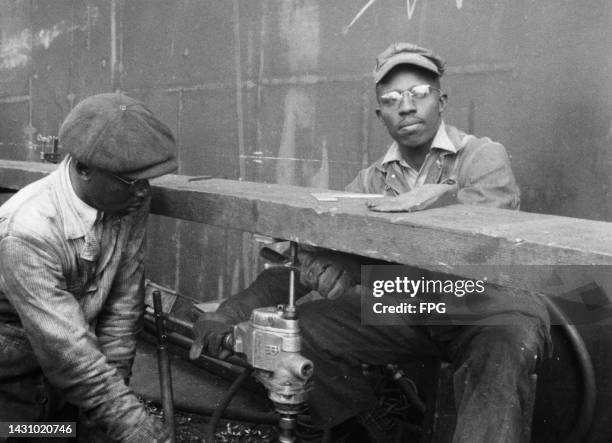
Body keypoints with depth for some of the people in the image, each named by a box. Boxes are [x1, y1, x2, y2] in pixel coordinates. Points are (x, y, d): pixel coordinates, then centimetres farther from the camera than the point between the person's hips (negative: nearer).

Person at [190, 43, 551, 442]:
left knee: (507, 342, -37)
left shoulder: (483, 155, -5)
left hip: (485, 305, -4)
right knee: (305, 325, -9)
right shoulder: (373, 181, 7)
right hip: (403, 307, 5)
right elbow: (311, 258, 2)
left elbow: (496, 205, -28)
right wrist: (234, 310, -10)